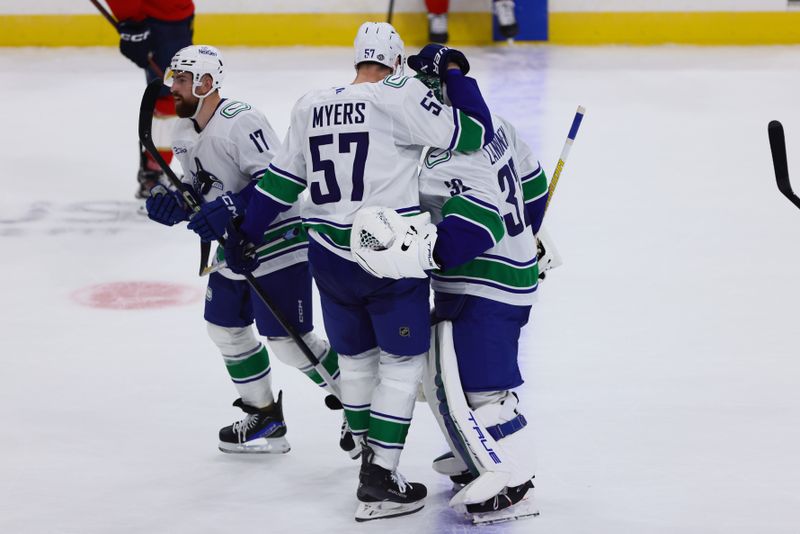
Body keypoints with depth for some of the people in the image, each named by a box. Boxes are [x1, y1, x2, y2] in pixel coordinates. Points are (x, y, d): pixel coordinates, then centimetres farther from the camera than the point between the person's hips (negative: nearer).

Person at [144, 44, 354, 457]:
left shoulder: (240, 122, -22)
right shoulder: (184, 134, 8)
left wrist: (228, 209, -34)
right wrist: (171, 202, -4)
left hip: (277, 242, -10)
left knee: (290, 340, -8)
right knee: (225, 327, 15)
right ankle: (264, 416, 29)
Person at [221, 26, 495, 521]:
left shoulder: (310, 106, 7)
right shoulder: (402, 97, -11)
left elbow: (282, 181, 13)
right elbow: (474, 134, -12)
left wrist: (244, 234, 24)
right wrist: (454, 72, 1)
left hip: (330, 257, 6)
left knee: (356, 357, 21)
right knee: (403, 363, 5)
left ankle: (371, 459, 31)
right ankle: (379, 484, 2)